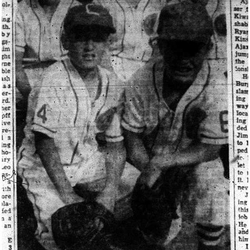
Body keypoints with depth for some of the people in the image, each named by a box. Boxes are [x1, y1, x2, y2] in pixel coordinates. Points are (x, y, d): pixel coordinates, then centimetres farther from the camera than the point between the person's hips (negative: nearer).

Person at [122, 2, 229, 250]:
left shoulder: (217, 87, -26)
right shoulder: (141, 81, -20)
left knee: (211, 183, -32)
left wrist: (159, 163, -30)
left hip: (197, 159, -1)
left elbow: (210, 149, -22)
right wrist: (150, 171, -25)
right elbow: (131, 136, -10)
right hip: (152, 161, 2)